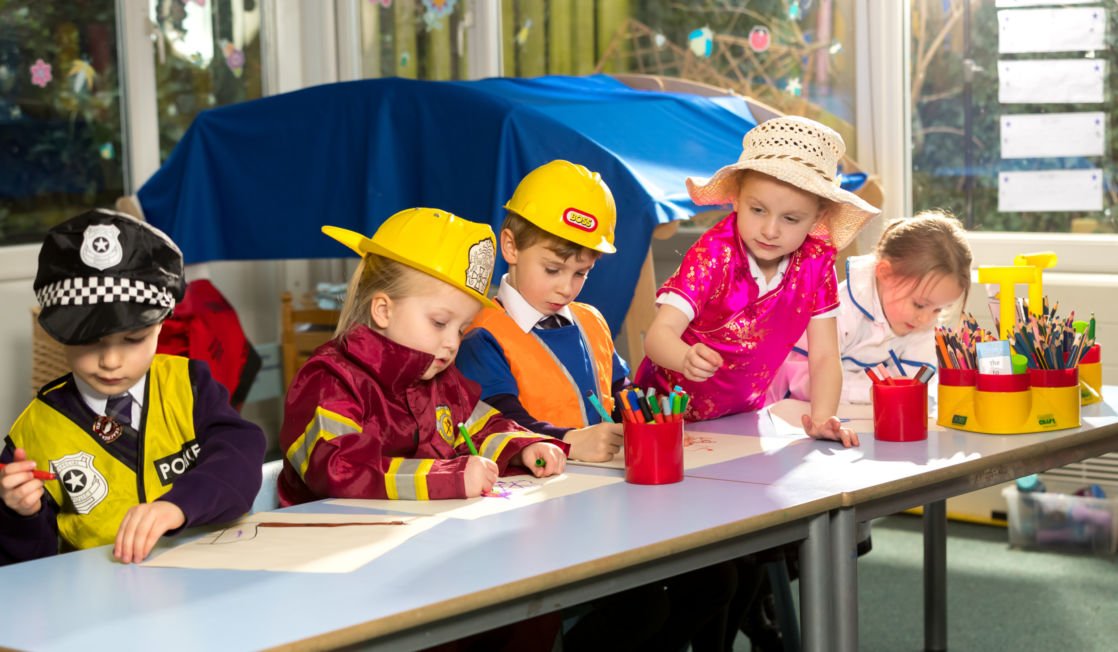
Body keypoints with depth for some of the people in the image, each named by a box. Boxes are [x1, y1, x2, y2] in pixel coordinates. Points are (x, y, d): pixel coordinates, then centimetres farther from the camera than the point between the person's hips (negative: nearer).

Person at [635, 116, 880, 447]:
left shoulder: (816, 263, -9)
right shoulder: (713, 255, -21)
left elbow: (823, 357, -5)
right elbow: (660, 332, -30)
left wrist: (822, 420, -23)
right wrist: (686, 358, -53)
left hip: (742, 413, 6)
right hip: (670, 409, -6)